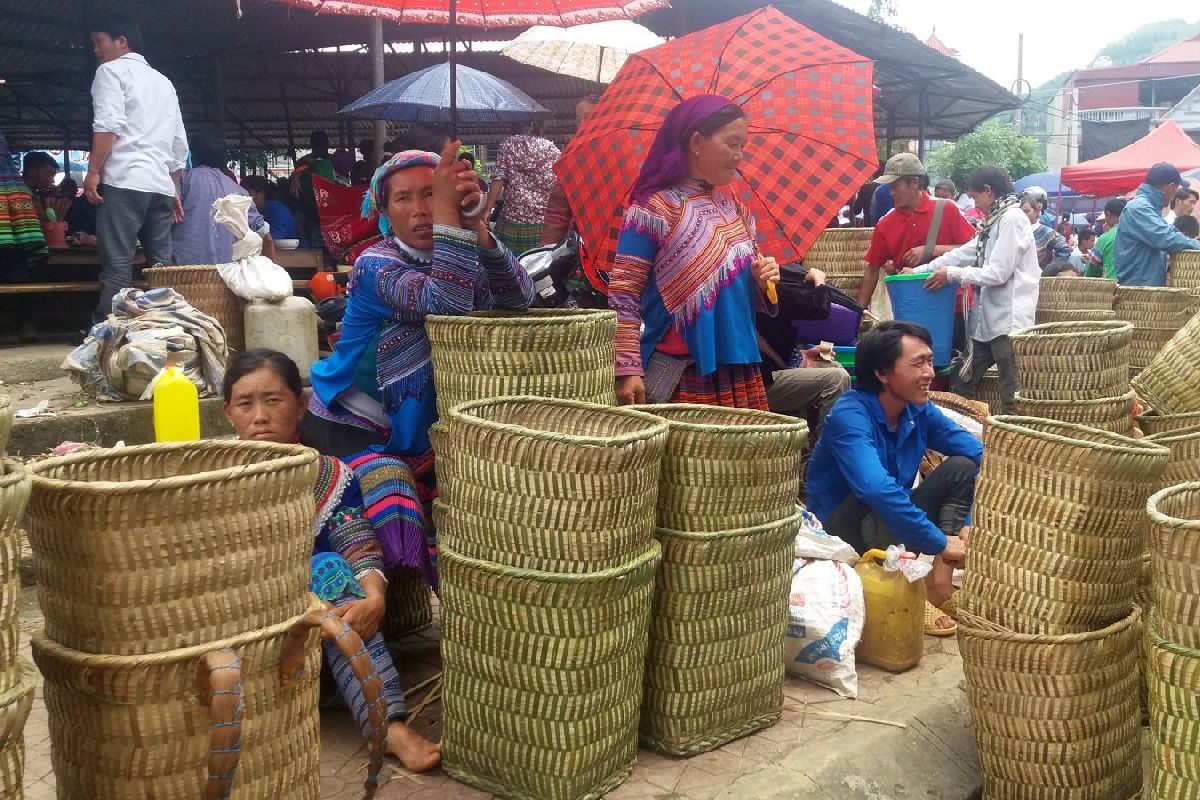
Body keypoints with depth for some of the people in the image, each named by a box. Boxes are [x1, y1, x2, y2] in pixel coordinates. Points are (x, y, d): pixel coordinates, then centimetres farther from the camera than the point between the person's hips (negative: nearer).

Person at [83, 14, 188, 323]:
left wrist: (93, 171, -9)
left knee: (117, 266, -11)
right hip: (161, 185, 6)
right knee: (162, 268, 5)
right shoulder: (163, 81, 25)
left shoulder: (111, 70, 5)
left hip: (125, 181, -6)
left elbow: (108, 124, -10)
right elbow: (179, 143, 22)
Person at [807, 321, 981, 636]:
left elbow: (979, 454, -2)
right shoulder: (849, 415, -26)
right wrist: (939, 542, -34)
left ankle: (939, 583, -15)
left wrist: (969, 522, -16)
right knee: (878, 500, -36)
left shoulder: (920, 410, -4)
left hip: (896, 530, 7)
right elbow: (876, 490, -40)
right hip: (841, 533, -7)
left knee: (962, 466, -6)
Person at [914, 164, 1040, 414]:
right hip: (987, 319, 10)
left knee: (1013, 398, -5)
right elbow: (964, 253, 17)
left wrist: (952, 274, -11)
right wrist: (918, 271, 12)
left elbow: (998, 273, -17)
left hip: (1008, 320, -10)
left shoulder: (1012, 219, -12)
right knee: (960, 385, 14)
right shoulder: (994, 222, 18)